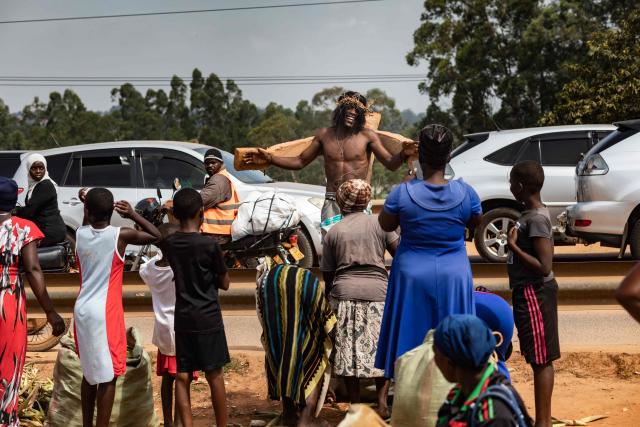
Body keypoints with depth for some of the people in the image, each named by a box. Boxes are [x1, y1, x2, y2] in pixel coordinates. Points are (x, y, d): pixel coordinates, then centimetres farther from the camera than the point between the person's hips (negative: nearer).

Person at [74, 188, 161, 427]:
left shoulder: (80, 234, 0)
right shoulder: (120, 235, -12)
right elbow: (157, 236, 1)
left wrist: (88, 211, 15)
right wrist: (133, 215, 2)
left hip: (82, 310, 6)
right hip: (105, 312, -6)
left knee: (90, 371, 18)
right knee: (108, 376, 0)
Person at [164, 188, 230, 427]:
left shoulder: (170, 244, 1)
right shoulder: (209, 245, -12)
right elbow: (225, 284, -3)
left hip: (182, 319, 4)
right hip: (208, 318, -4)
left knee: (182, 377, 5)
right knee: (214, 376, 6)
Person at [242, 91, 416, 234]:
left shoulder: (367, 136, -2)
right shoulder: (324, 135, 7)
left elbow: (391, 163, -6)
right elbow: (300, 161, 15)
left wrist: (403, 155, -29)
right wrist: (270, 159, 6)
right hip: (332, 203, 3)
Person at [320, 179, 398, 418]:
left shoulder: (333, 232, 9)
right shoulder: (378, 223, 5)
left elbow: (327, 273, 12)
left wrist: (329, 296, 23)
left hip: (344, 294, 1)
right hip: (377, 293, 0)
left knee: (349, 350, 6)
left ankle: (355, 405, 9)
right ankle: (382, 402, 2)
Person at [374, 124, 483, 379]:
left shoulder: (402, 193, -16)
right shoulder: (465, 192, -11)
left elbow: (385, 225, 2)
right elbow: (475, 223, 8)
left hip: (413, 275, -1)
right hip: (454, 275, 1)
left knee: (412, 337, 10)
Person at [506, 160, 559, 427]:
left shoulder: (535, 219, -19)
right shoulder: (535, 213, 10)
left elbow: (544, 266, -24)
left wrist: (513, 246, -20)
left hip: (534, 293, -10)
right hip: (530, 291, 10)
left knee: (541, 359, -3)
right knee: (539, 359, 14)